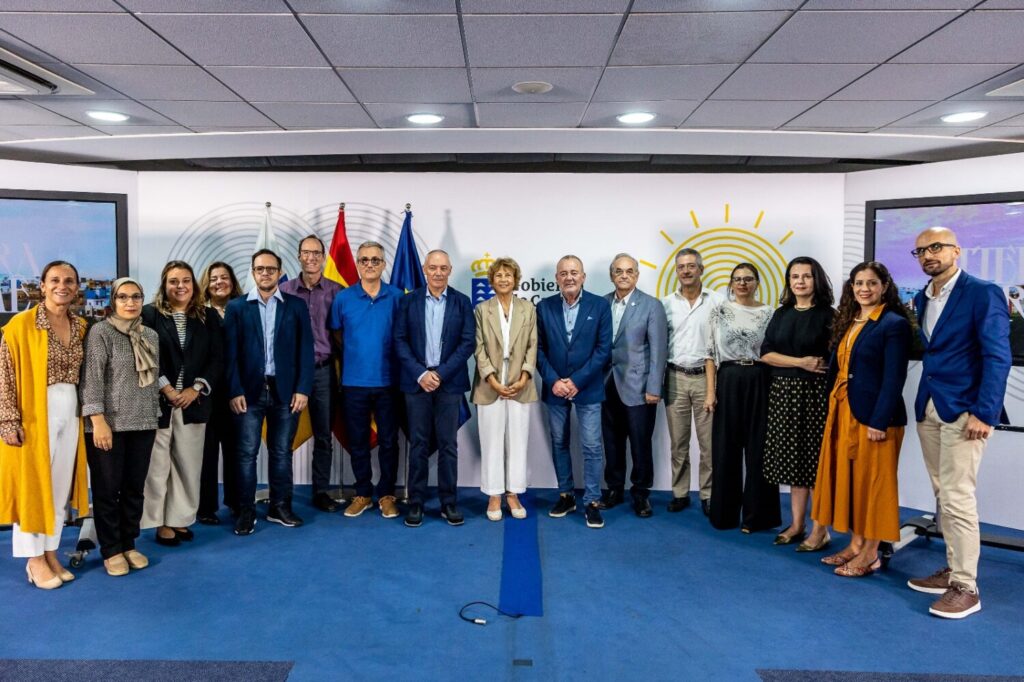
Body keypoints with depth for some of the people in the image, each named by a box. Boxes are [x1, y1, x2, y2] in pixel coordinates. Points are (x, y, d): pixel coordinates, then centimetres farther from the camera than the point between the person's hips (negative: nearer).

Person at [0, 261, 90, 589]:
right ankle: (34, 559, 16)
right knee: (32, 485, 4)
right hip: (34, 414, -5)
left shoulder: (80, 326, 7)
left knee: (60, 486, 12)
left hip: (69, 415, 5)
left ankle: (50, 552, 24)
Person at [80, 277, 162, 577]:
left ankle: (129, 544, 23)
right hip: (109, 423, -5)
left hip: (143, 424, 5)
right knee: (107, 489, 4)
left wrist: (155, 415, 14)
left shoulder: (151, 335, 10)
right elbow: (91, 378, -11)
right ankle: (111, 550, 17)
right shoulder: (100, 332, -6)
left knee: (135, 488, 10)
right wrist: (98, 420, -17)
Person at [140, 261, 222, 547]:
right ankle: (160, 522, 13)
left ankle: (180, 518, 19)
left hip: (193, 402, 3)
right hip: (157, 402, -3)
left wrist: (196, 388, -7)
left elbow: (215, 359, 4)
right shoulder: (150, 314, 0)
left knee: (188, 464, 8)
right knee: (158, 465, 2)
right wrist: (166, 389, -12)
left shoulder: (208, 317, 8)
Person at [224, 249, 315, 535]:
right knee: (247, 453, 3)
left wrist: (303, 389, -5)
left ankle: (280, 507, 20)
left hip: (285, 390, 1)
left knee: (281, 452, 9)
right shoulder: (236, 307, 5)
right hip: (249, 391, 0)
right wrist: (235, 391, -7)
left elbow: (305, 350, 2)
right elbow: (230, 353, 1)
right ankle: (246, 511, 13)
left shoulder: (296, 306, 5)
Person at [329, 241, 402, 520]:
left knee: (388, 441, 6)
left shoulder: (397, 297, -2)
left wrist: (385, 355, 4)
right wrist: (356, 354, 9)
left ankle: (386, 494, 19)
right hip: (354, 382, 1)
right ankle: (363, 493, 23)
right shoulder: (343, 298, 1)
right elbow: (337, 334, 13)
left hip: (387, 381, -1)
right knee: (357, 441, 9)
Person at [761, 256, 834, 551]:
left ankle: (820, 530, 8)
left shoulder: (827, 315, -2)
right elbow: (766, 353, 2)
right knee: (792, 457, 8)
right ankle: (796, 524, 19)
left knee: (816, 457, -1)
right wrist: (800, 362, -11)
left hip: (816, 393, -4)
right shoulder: (781, 314, 10)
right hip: (784, 393, 4)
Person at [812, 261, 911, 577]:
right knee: (847, 477, 13)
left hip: (872, 415, -8)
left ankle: (870, 553, 14)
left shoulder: (894, 324, -10)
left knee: (871, 481, 2)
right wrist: (832, 408, 9)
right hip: (842, 412, 8)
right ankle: (855, 543, 25)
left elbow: (894, 378, -15)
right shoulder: (848, 322, 13)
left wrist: (880, 421, -19)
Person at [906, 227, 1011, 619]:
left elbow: (997, 356, -12)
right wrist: (922, 403, 8)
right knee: (943, 494, 12)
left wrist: (984, 413, -18)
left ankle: (965, 587, 4)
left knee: (957, 497, -6)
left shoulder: (983, 293, -8)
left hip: (964, 410, -7)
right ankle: (953, 569, 24)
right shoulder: (921, 299, 13)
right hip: (928, 409, 7)